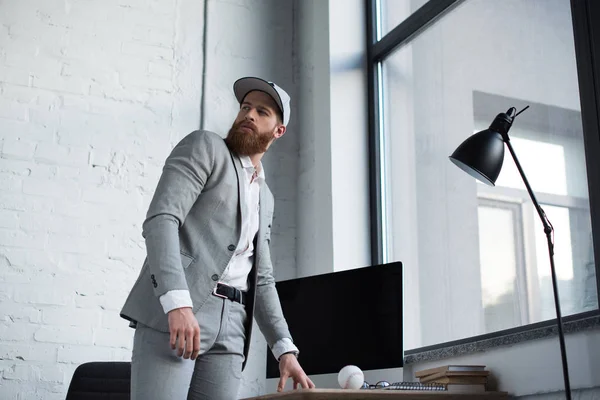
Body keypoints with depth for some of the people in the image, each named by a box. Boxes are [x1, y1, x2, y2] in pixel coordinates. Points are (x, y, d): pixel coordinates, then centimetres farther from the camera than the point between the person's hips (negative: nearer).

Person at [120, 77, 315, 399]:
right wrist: (178, 303, -24)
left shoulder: (265, 198, 26)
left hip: (230, 328, 6)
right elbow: (161, 219, -10)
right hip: (171, 314, -6)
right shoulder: (204, 147, 5)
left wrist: (284, 349, 9)